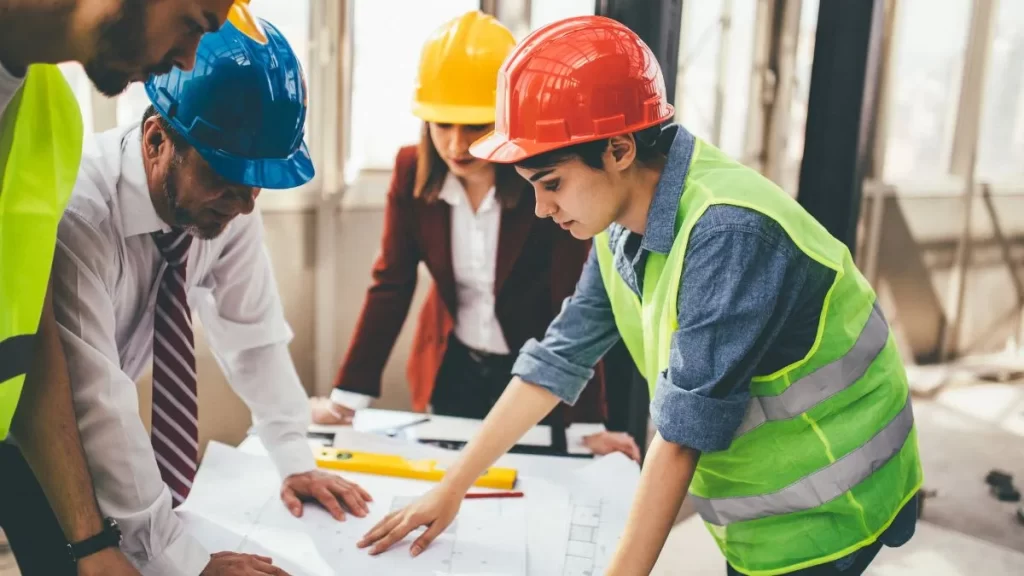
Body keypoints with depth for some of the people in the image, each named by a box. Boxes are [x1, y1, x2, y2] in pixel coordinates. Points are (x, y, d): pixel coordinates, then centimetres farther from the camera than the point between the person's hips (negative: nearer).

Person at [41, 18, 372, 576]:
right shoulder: (76, 210, -37)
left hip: (97, 429, 5)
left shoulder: (226, 203, -19)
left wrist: (293, 460, -7)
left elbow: (252, 332, -7)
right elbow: (96, 403, -36)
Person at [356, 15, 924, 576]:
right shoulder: (621, 225, -5)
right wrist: (450, 488, 1)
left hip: (821, 516, -6)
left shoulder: (727, 234, -31)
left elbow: (682, 431, -30)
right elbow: (556, 359, -1)